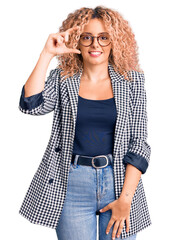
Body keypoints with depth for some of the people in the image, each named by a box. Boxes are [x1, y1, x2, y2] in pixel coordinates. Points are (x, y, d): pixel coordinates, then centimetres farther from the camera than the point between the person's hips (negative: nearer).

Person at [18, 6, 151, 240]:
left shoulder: (132, 81, 2)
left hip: (120, 180, 0)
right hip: (72, 184, 0)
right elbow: (31, 105, -15)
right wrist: (47, 54, -13)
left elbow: (139, 142, -1)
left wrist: (125, 198, -8)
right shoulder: (62, 79, 3)